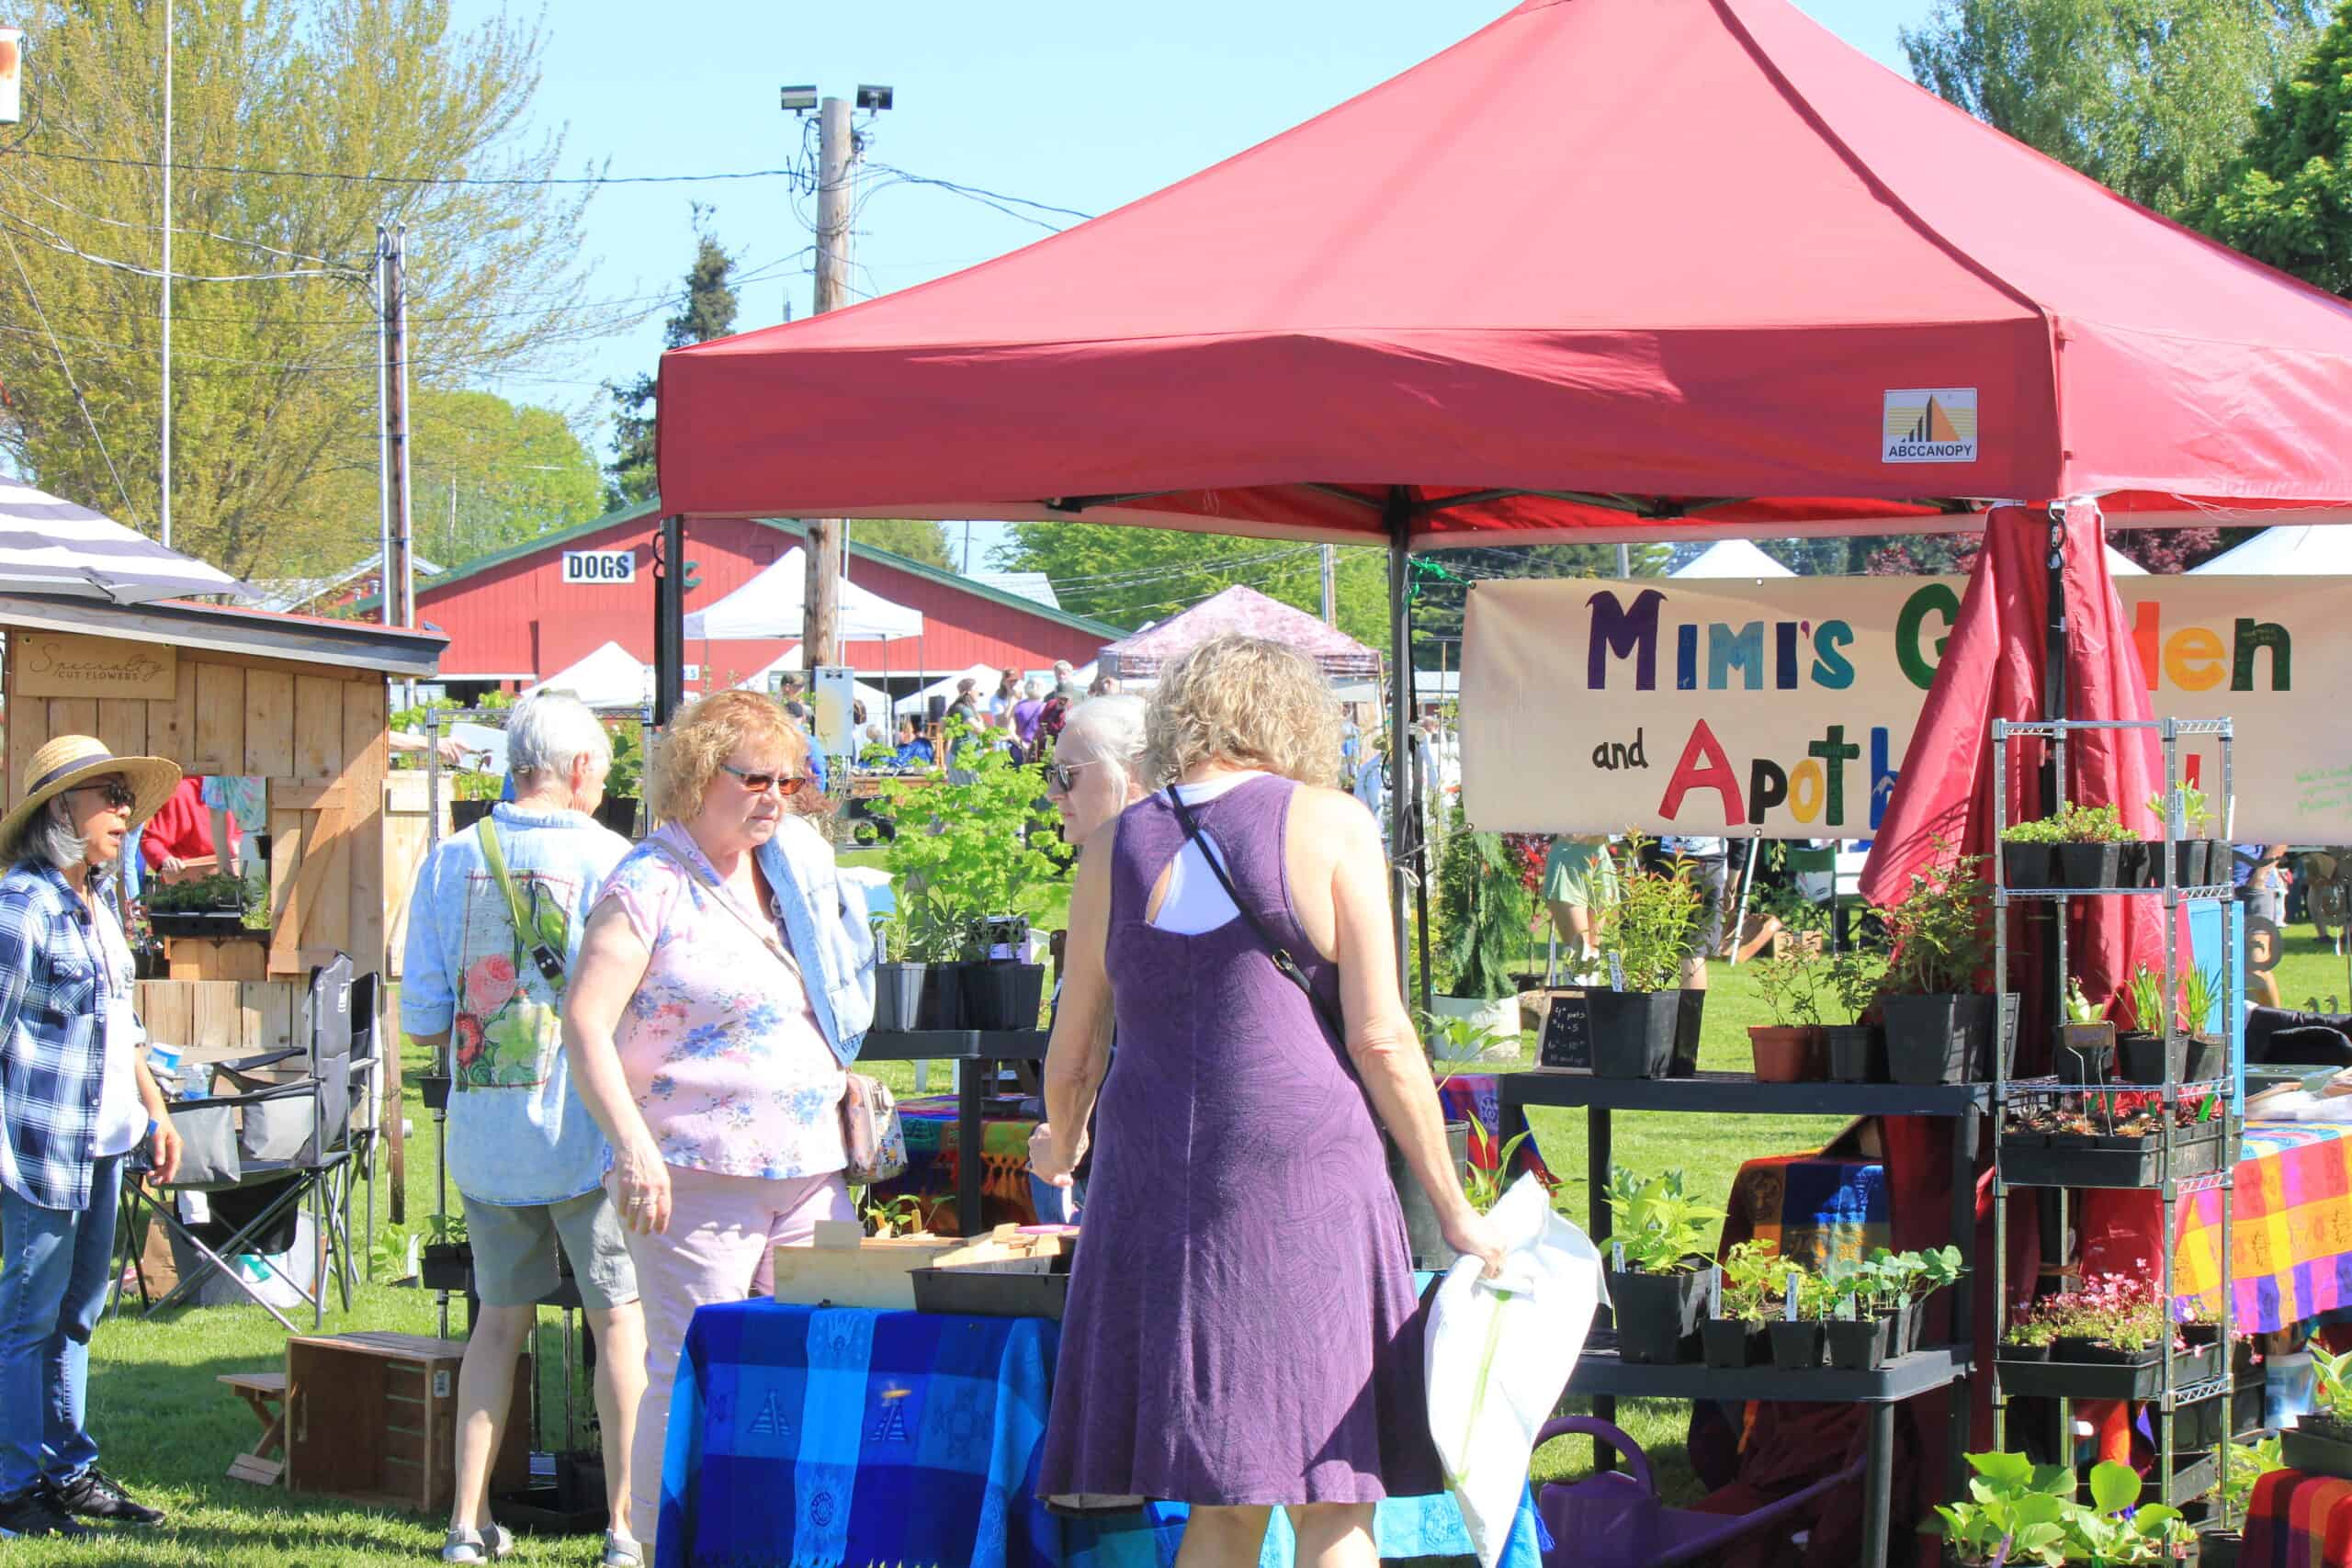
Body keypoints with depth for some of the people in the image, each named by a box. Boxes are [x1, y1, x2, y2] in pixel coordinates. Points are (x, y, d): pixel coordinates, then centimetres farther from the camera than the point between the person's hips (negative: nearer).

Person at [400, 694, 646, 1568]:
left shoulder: (450, 861, 1)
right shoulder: (611, 862, -9)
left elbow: (421, 1021, 3)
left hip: (483, 1131, 4)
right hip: (584, 1132, -4)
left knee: (501, 1318, 16)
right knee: (620, 1318, 6)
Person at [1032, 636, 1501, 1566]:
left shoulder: (1117, 847, 10)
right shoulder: (1328, 826, 0)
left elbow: (1071, 1057, 16)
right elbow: (1380, 1039, -4)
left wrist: (1063, 1147, 37)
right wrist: (1453, 1210, 3)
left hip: (1153, 1176, 4)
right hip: (1304, 1175, -4)